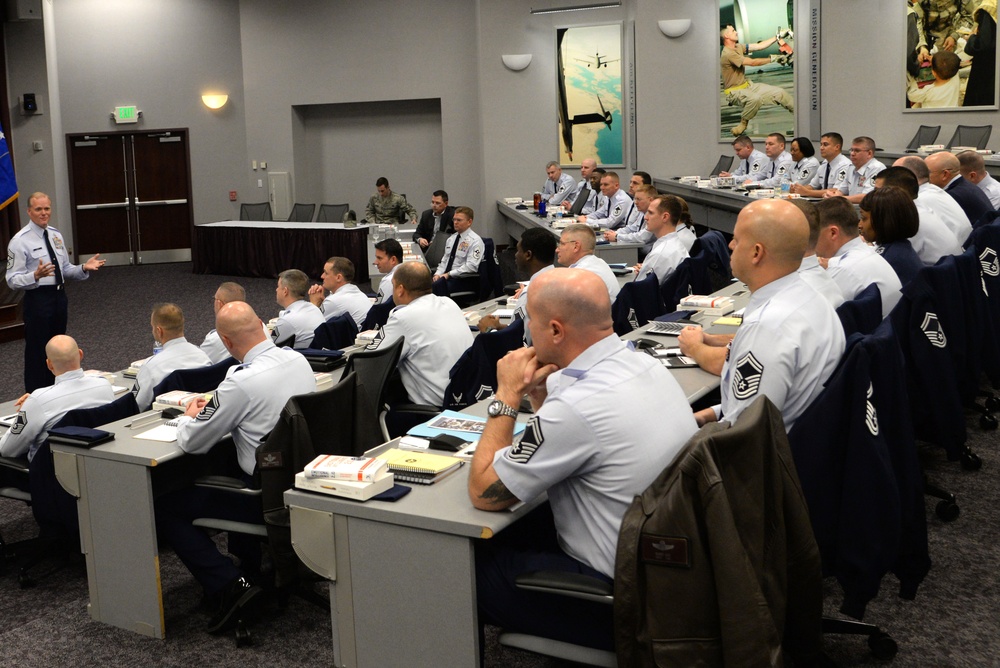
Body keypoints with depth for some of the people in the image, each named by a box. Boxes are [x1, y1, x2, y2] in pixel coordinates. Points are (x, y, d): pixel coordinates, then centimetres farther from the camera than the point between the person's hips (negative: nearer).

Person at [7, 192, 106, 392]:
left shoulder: (55, 235, 9)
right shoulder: (20, 241, -12)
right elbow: (12, 280, -14)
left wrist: (84, 268, -4)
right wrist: (36, 275, -32)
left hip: (59, 296, 7)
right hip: (37, 299, -7)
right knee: (37, 353, 0)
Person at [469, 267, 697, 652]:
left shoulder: (578, 405, -30)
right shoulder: (643, 364, -2)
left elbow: (484, 494, -17)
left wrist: (508, 395, -11)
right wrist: (538, 391, -2)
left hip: (622, 594, -9)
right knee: (507, 532, 20)